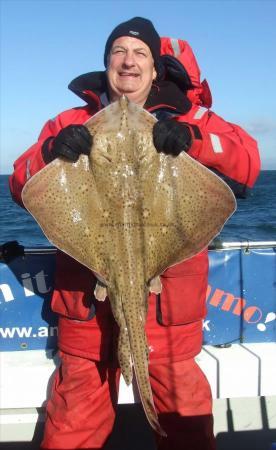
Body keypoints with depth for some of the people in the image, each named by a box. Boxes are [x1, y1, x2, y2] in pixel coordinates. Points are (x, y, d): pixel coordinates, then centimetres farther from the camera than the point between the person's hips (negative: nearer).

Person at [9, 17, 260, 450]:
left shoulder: (186, 116, 8)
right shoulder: (72, 123, 10)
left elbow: (247, 162, -2)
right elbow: (21, 186, 6)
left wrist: (193, 139, -20)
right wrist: (52, 151, -15)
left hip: (168, 296, 0)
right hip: (88, 293, 1)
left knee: (183, 413, 10)